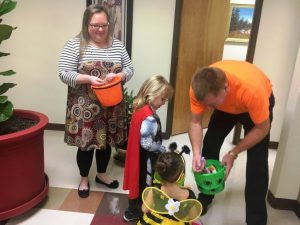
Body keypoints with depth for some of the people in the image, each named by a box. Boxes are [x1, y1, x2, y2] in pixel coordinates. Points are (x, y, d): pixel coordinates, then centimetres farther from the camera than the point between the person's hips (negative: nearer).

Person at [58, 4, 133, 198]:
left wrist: (118, 76, -16)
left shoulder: (117, 45, 5)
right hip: (85, 106, -3)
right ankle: (84, 179, 32)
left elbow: (129, 69, 6)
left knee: (107, 140, 16)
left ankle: (102, 174, 39)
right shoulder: (74, 45, -7)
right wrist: (89, 78, -24)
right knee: (86, 143, 7)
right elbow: (64, 74, -11)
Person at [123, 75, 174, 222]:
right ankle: (133, 212, 31)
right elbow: (147, 143, -29)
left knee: (139, 181, 23)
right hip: (146, 158, -9)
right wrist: (162, 149, -15)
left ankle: (134, 209, 42)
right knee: (144, 183, 11)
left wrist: (159, 147, 7)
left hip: (140, 156, 9)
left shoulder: (141, 108, 0)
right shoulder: (150, 118, -29)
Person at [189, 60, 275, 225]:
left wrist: (233, 153, -28)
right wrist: (196, 152, -37)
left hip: (260, 103, -3)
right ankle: (205, 197, 22)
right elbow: (195, 122, -22)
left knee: (257, 160, -10)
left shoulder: (252, 89, -44)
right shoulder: (198, 88, -34)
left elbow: (262, 129, -28)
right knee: (210, 144, 0)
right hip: (226, 106, 4)